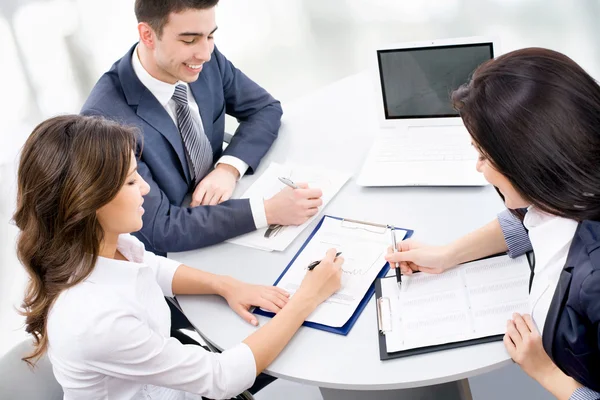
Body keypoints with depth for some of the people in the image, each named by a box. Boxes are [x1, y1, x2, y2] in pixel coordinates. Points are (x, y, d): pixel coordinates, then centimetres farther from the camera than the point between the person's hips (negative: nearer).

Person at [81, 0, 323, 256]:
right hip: (166, 255, -5)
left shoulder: (206, 60, -11)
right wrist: (269, 211, -33)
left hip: (223, 210, 5)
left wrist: (229, 168, -17)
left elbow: (265, 109, 2)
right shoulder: (105, 119, -27)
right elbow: (160, 227, -28)